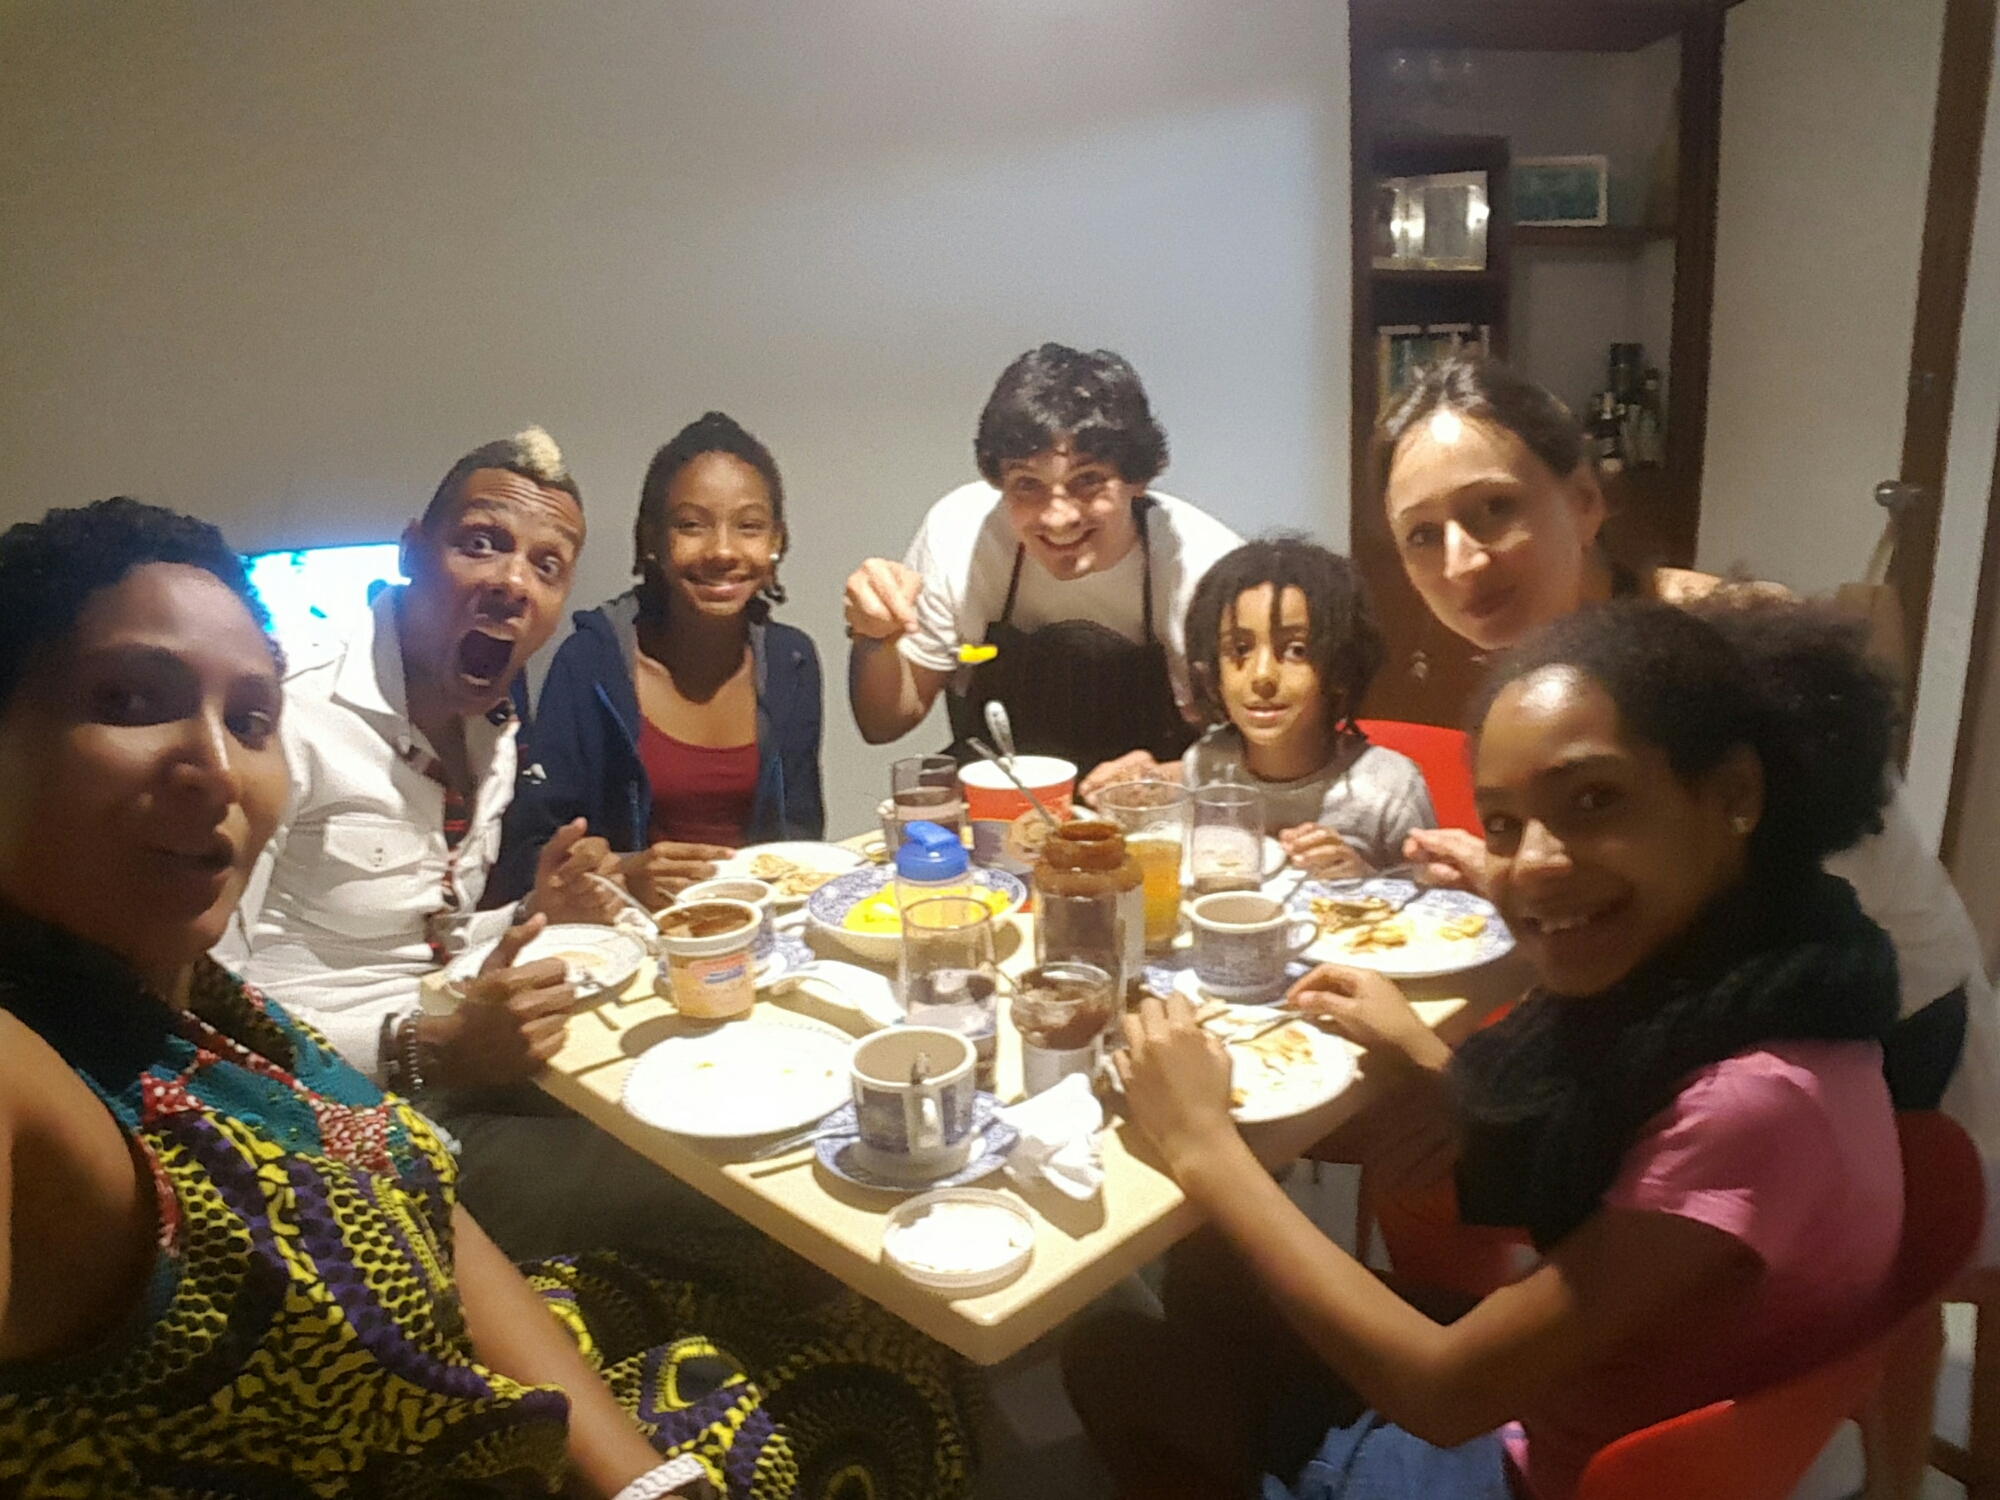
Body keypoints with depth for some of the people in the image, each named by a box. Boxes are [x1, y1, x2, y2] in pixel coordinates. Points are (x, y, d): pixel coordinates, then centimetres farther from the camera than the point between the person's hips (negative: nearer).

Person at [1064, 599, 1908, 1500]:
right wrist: (1420, 1054, -5)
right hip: (1548, 1403, 7)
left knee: (1111, 1362, 8)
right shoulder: (1696, 995, -10)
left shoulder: (1760, 1100, -35)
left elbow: (1445, 1391, -28)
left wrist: (1203, 1144, -22)